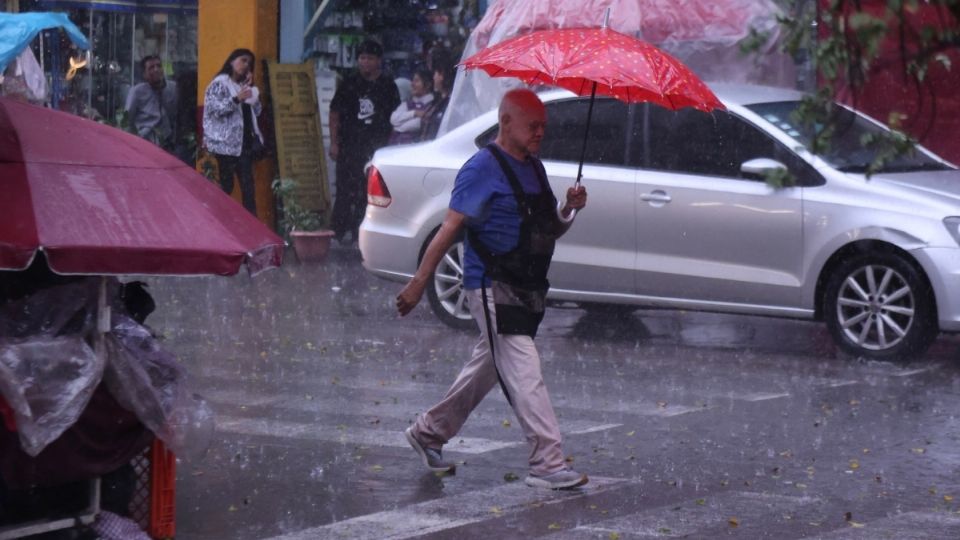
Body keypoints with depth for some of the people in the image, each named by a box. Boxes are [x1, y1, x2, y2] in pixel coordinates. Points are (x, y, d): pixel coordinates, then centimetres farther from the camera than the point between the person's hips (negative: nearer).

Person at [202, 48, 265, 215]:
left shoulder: (244, 86, 20)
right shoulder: (219, 83, -2)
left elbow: (256, 111, 16)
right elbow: (215, 109, -14)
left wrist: (252, 89, 5)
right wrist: (236, 99, -24)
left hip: (244, 142, 7)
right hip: (226, 143, -7)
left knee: (248, 186, -1)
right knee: (226, 184, -5)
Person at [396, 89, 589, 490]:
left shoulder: (534, 168, 15)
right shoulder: (483, 169, -11)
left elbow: (549, 229, 21)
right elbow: (450, 228, -14)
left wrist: (568, 209, -1)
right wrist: (418, 283, -16)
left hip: (526, 288, 9)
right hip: (493, 288, -9)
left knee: (487, 368, 17)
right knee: (523, 374, -12)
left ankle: (428, 433, 33)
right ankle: (547, 463, -13)